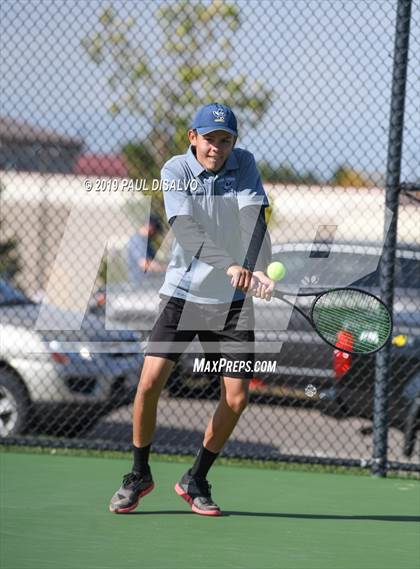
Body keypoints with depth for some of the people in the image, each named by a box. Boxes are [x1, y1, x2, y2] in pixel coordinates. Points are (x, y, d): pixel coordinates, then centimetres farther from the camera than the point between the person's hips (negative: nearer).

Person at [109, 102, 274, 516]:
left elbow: (254, 218, -15)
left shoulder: (244, 166, 0)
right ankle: (139, 475, 8)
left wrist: (256, 269, -34)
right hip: (183, 293, -2)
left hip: (233, 300, 2)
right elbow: (186, 229, -23)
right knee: (150, 381, -13)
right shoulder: (175, 171, -8)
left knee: (236, 397, -4)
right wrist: (228, 266, -39)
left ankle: (195, 481, 16)